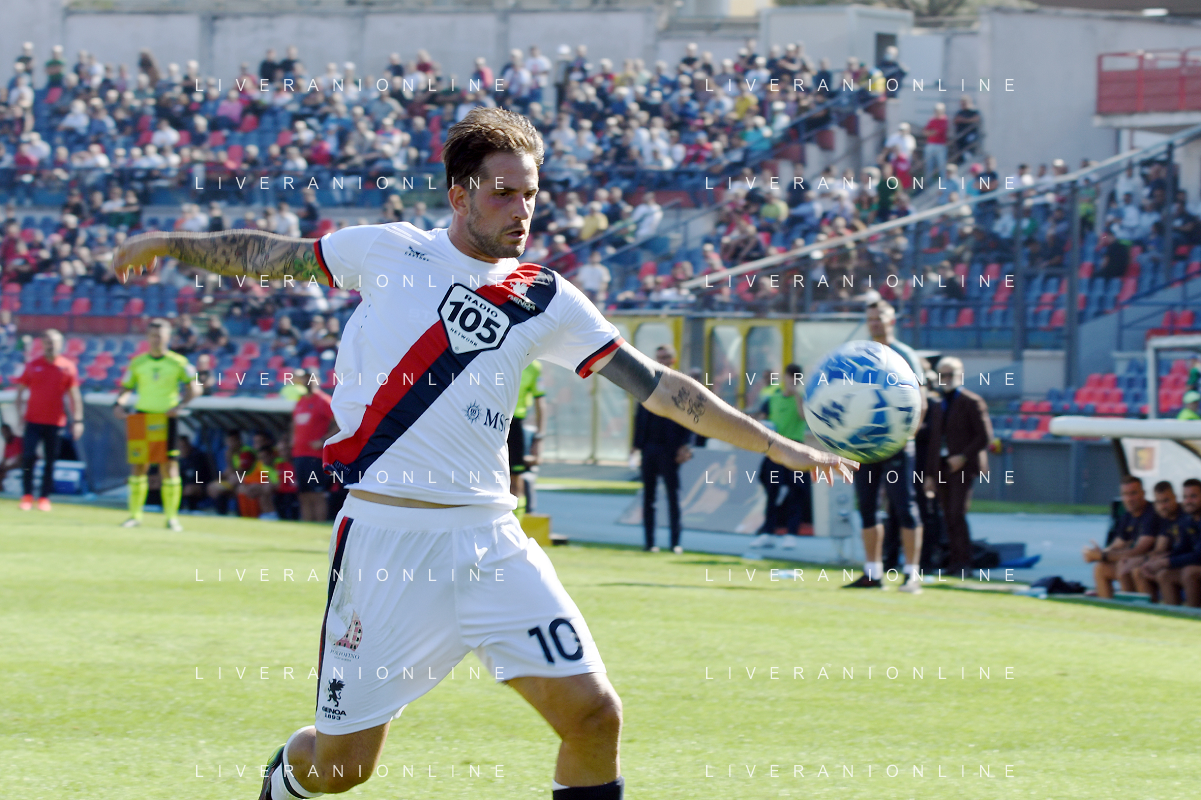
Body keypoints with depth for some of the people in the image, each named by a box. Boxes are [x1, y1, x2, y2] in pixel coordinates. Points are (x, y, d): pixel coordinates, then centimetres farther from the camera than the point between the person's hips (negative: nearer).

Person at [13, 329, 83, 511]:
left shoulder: (67, 366, 2)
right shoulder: (33, 366, 4)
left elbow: (74, 395, 4)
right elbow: (20, 389, 10)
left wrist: (77, 420, -2)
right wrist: (20, 409, -4)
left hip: (56, 421, 0)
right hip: (33, 420, 0)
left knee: (50, 460, 2)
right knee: (28, 456, -9)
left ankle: (44, 498, 10)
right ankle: (27, 495, 2)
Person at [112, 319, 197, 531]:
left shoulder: (178, 363, 2)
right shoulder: (138, 363, 8)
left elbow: (192, 389, 0)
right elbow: (126, 388, 13)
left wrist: (180, 405, -17)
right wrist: (119, 404, -7)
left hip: (166, 419, -2)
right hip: (142, 417, 2)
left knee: (169, 468, -4)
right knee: (138, 467, 1)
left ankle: (171, 516, 1)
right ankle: (135, 515, 10)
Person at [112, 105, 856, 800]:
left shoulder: (545, 300, 6)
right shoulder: (391, 251, 3)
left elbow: (655, 385, 7)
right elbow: (276, 255, 18)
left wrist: (775, 444, 4)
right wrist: (170, 243, 18)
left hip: (488, 537, 2)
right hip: (385, 534, -2)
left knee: (593, 713, -10)